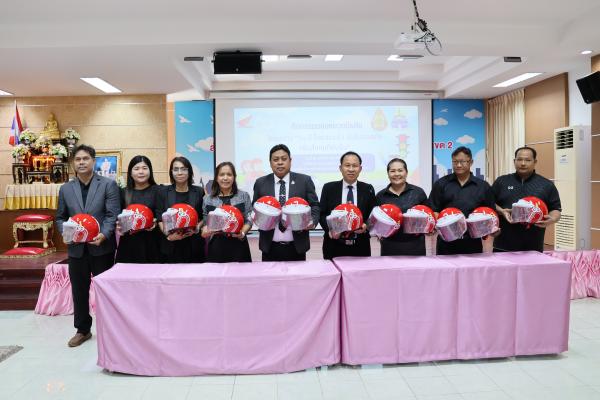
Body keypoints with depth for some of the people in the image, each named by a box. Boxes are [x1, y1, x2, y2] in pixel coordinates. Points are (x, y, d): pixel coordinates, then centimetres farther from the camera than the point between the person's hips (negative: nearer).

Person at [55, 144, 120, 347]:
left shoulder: (108, 185, -2)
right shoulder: (65, 189, 10)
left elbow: (112, 215, -9)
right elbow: (60, 217, 13)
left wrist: (103, 235, -24)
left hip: (102, 247, -3)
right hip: (76, 248, 4)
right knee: (79, 291, 12)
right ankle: (82, 330, 28)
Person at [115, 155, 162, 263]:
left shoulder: (158, 190, 1)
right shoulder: (124, 193, 10)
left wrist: (156, 223, -16)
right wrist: (119, 226, -3)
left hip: (151, 243, -2)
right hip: (129, 244, 2)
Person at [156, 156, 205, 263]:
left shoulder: (199, 192, 4)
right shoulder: (164, 193, 6)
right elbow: (160, 218, 3)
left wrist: (196, 228, -12)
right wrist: (167, 234, -13)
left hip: (194, 244, 0)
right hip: (170, 245, 0)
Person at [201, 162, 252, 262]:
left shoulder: (244, 196, 4)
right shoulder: (208, 198, 7)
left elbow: (249, 220, 3)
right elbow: (205, 222, 11)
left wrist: (242, 233, -15)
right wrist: (205, 231, -10)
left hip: (238, 245, -1)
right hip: (216, 246, 1)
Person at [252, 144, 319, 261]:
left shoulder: (304, 180, 2)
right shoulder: (261, 183, 6)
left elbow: (314, 205, 3)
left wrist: (312, 221, -15)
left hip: (296, 246, -1)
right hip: (270, 247, 1)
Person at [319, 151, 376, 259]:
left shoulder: (368, 189, 6)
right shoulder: (329, 188, 3)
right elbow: (321, 214, 2)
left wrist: (366, 226, -14)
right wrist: (329, 230, -15)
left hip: (360, 246, 1)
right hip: (334, 245, -1)